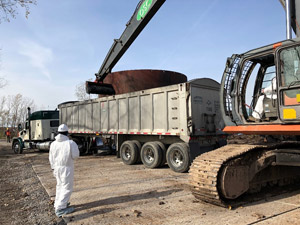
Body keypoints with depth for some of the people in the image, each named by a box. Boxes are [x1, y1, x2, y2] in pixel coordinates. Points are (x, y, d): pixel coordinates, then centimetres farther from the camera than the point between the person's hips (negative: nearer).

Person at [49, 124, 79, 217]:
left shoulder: (53, 144, 1)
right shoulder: (71, 143, -17)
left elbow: (51, 158, 8)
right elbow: (75, 155, -14)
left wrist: (53, 168, 19)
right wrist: (75, 147, 3)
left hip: (57, 167, 7)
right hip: (67, 168, -7)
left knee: (60, 185, 23)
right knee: (67, 188, 2)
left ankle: (58, 204, 36)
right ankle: (60, 209, 2)